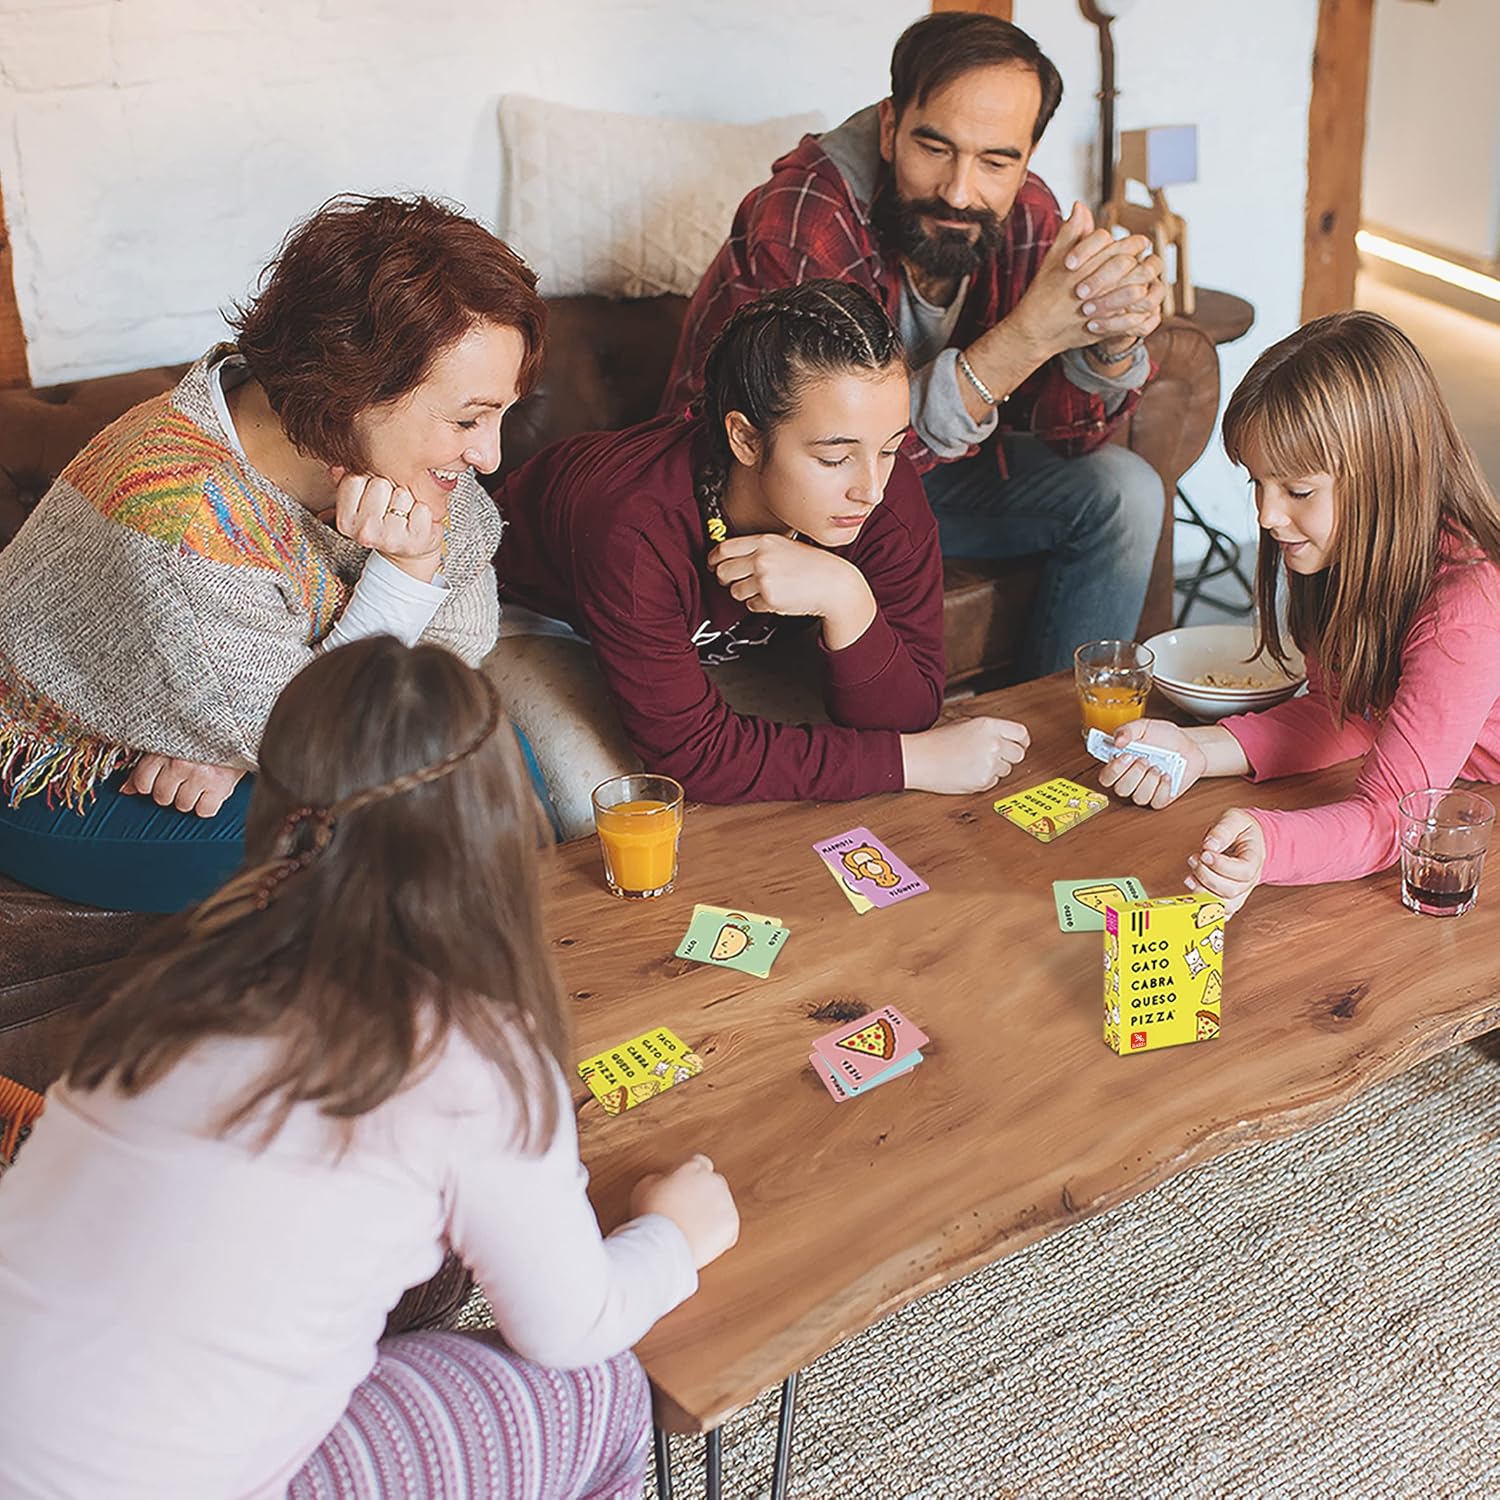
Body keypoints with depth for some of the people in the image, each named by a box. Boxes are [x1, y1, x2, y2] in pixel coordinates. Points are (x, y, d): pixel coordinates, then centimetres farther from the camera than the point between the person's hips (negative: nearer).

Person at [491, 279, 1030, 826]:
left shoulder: (889, 498, -29)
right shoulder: (632, 532, -43)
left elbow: (905, 716, -27)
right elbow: (695, 751, -38)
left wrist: (847, 600, -47)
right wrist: (917, 760, -38)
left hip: (716, 632, 4)